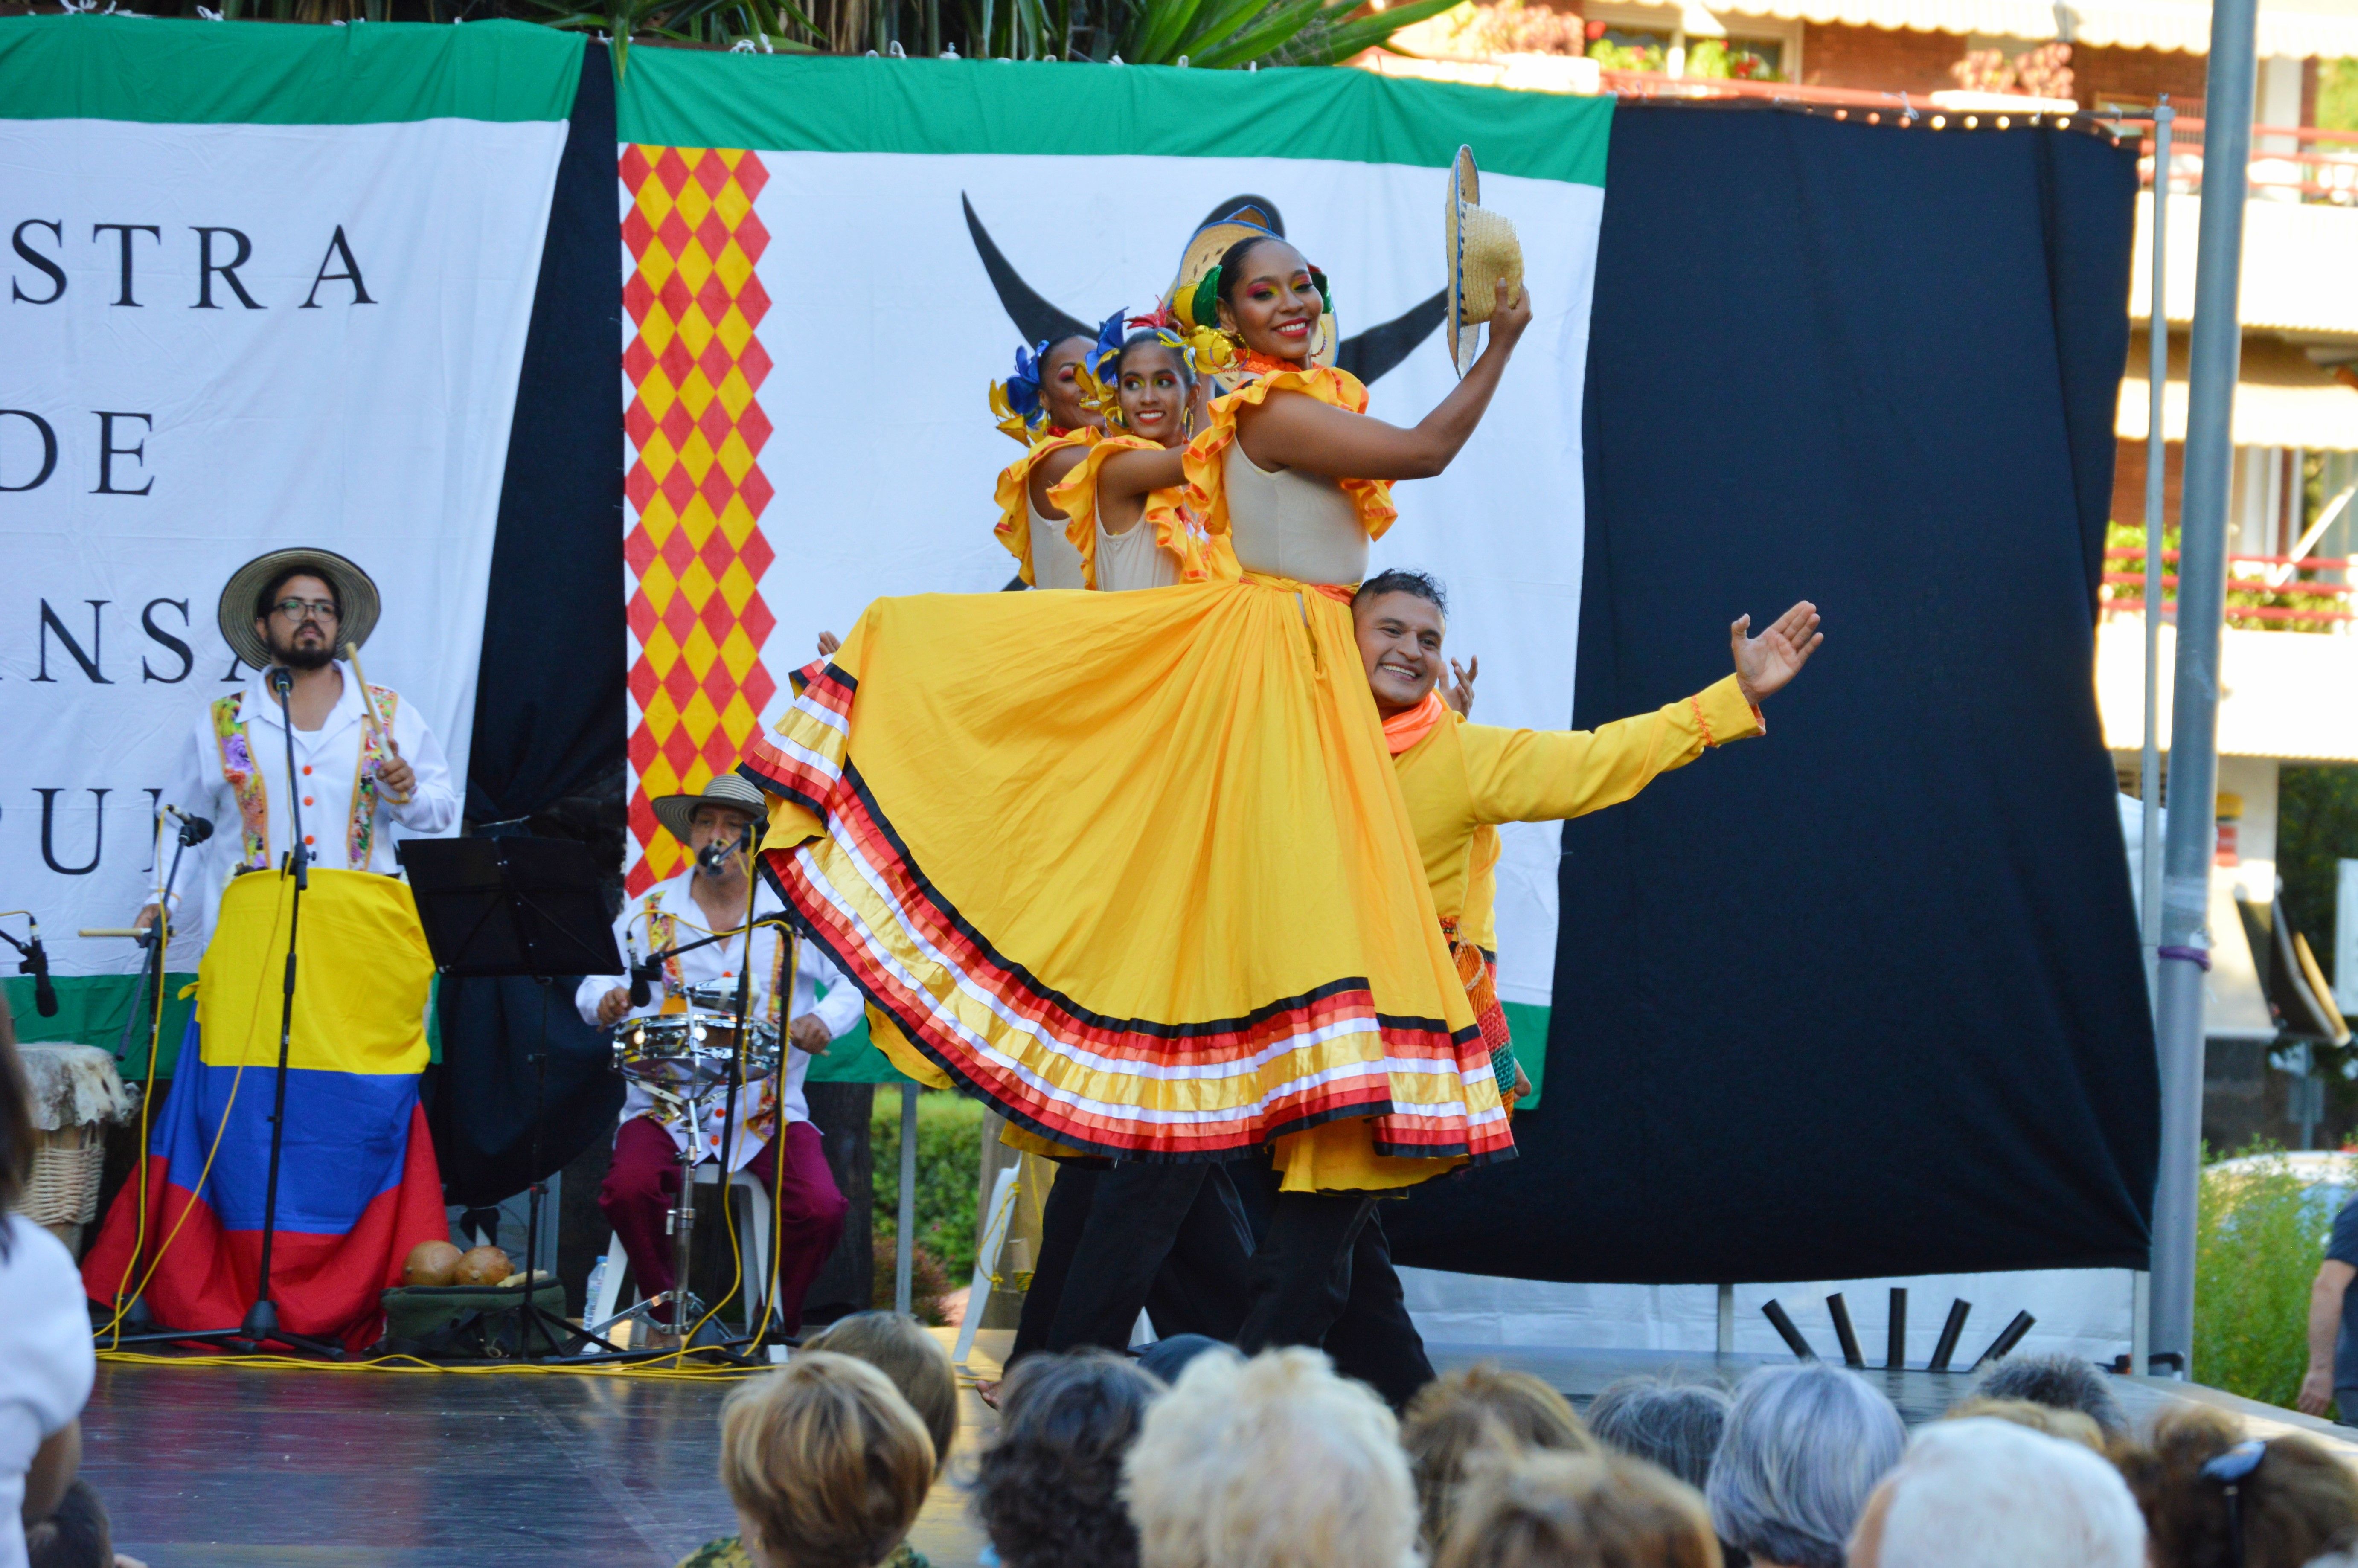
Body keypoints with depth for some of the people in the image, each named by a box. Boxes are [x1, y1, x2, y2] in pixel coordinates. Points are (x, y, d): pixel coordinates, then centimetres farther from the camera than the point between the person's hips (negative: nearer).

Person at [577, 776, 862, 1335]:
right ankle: (667, 1317, -4)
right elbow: (594, 984, 11)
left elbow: (853, 983, 13)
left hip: (770, 1109, 0)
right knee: (628, 1189, -30)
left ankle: (779, 1325, 5)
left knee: (821, 1210, -24)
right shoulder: (649, 912, 9)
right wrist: (607, 1000, -14)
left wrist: (825, 1019, -9)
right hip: (666, 1107, 0)